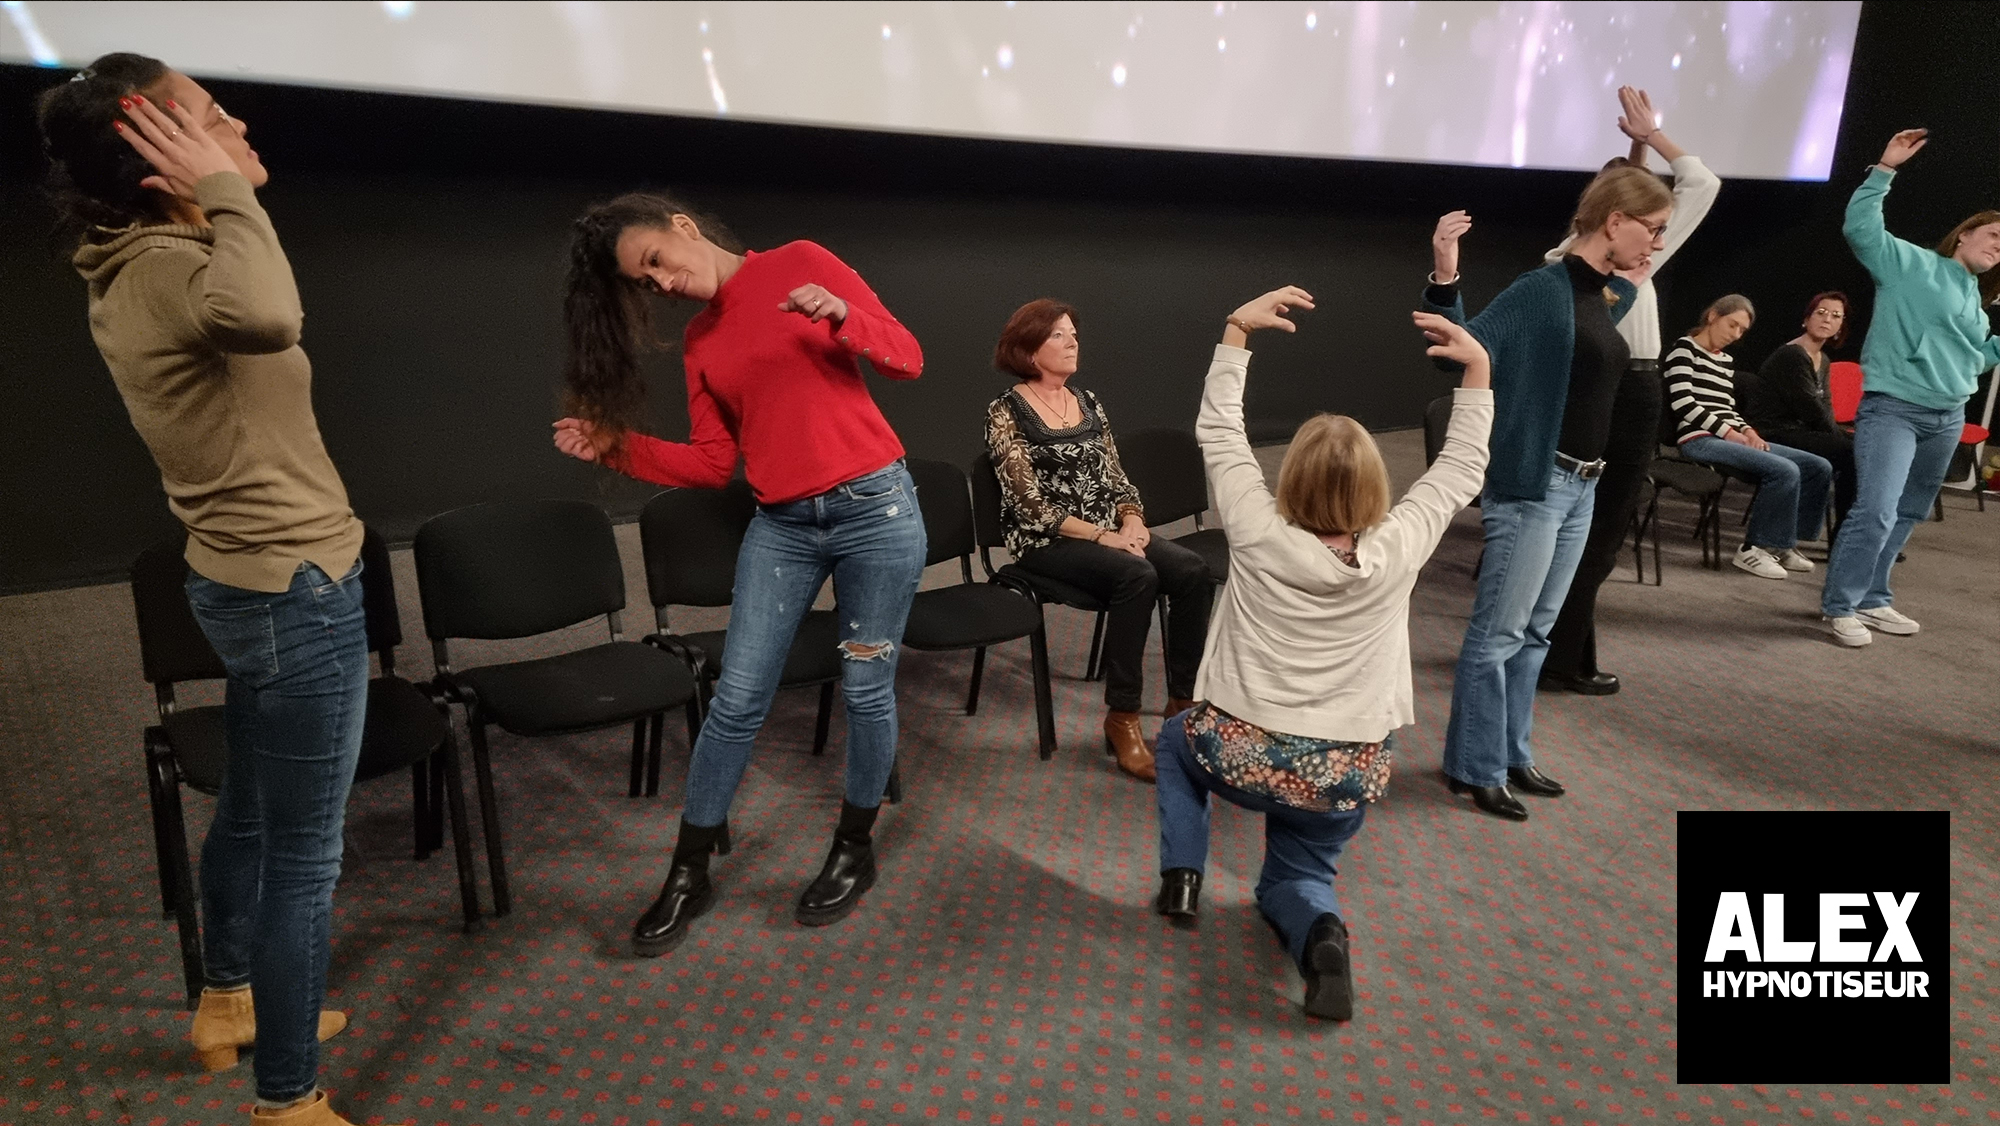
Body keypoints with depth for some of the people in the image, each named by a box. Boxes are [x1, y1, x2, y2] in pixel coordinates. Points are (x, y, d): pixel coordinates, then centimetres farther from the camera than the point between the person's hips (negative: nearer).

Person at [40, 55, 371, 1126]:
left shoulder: (137, 267, 9)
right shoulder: (159, 270, -22)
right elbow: (268, 317, -46)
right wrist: (225, 189, -32)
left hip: (253, 580, 11)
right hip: (296, 591, -11)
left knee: (251, 808, 26)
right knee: (304, 853, 1)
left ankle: (228, 1003, 47)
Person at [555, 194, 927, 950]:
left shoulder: (802, 262, 0)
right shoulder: (698, 342, 12)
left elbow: (908, 359, -2)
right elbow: (712, 464, 8)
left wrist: (842, 316, -21)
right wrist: (615, 448, -2)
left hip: (876, 509, -4)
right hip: (781, 527, 4)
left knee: (866, 690, 7)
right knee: (736, 701, 3)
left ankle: (854, 852, 28)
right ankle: (689, 874, 18)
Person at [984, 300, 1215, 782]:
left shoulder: (1089, 402, 13)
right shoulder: (1006, 412, -6)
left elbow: (1115, 477, 13)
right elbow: (1030, 504, -13)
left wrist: (1131, 523, -8)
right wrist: (1100, 536, -18)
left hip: (1110, 531, 6)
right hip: (1045, 541, -6)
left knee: (1192, 570, -20)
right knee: (1137, 574, -33)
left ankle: (1184, 701, -13)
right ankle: (1122, 720, -26)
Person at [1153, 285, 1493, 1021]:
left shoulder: (1260, 536, -17)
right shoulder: (1396, 551, -13)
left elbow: (1217, 431, -4)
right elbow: (1462, 469, 3)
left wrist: (1237, 331, -1)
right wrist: (1476, 368, 6)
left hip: (1238, 757, -1)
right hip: (1343, 779, 2)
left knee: (1177, 739, 33)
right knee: (1294, 877, 27)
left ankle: (1182, 876, 16)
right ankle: (1320, 931, -9)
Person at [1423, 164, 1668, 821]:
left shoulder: (1613, 297, 13)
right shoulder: (1543, 289, -13)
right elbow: (1466, 349, -23)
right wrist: (1444, 280, -36)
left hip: (1581, 486, 9)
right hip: (1532, 484, -9)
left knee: (1535, 632, 15)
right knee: (1498, 633, -2)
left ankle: (1511, 754, 27)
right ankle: (1475, 768, 9)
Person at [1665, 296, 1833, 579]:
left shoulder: (1727, 361, 23)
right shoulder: (1685, 348, -2)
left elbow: (1728, 409, 20)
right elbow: (1682, 403, -14)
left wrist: (1747, 431, -3)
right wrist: (1729, 432, -15)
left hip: (1727, 437, 9)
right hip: (1700, 439, -9)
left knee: (1819, 467, 1)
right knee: (1786, 471, -27)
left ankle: (1782, 543, 8)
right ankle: (1752, 549, -14)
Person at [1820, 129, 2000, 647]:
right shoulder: (1911, 262, -2)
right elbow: (1860, 228, -16)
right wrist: (1885, 170, -20)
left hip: (1948, 418, 9)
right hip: (1892, 409, -8)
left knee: (1906, 515, 13)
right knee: (1875, 511, -18)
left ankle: (1872, 599, 22)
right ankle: (1840, 605, -7)